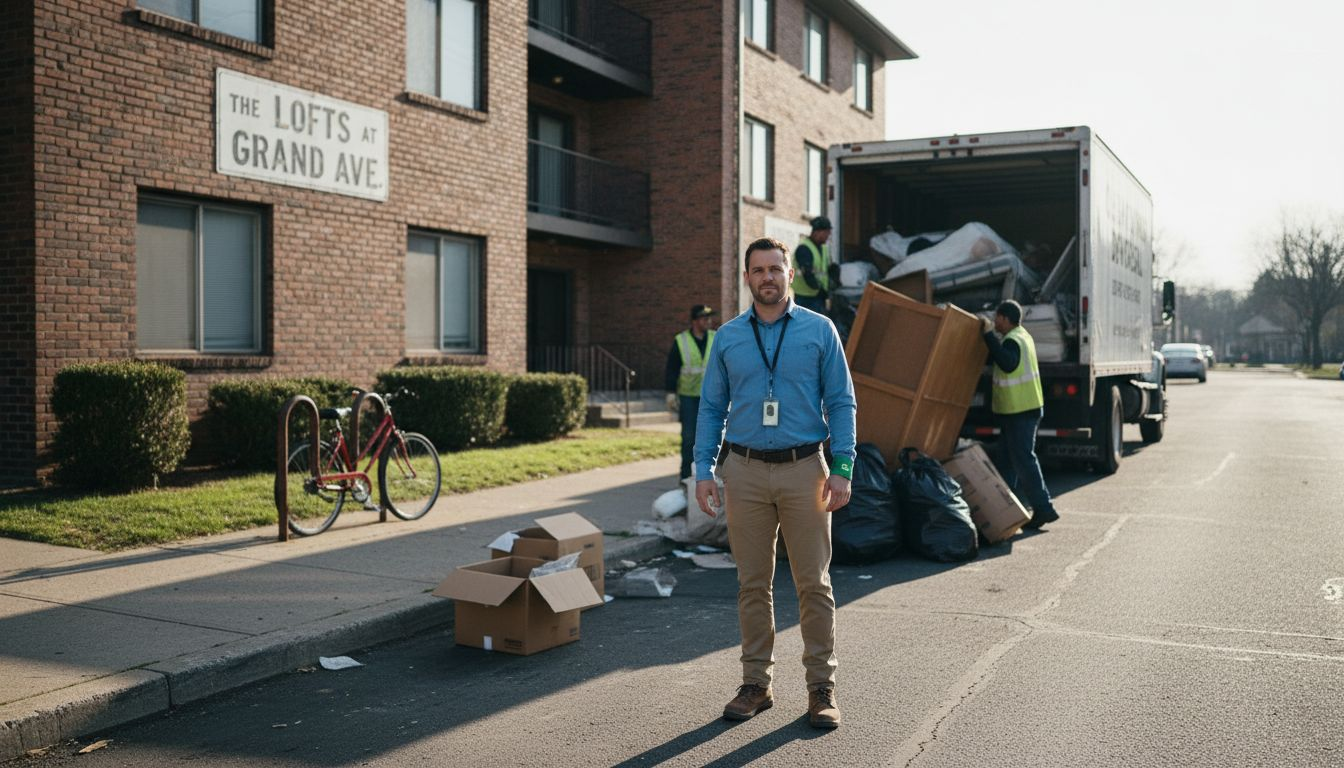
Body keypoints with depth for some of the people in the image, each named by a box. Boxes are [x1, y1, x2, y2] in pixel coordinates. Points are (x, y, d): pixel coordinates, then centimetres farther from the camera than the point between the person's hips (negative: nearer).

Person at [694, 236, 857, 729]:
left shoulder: (819, 330, 3)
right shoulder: (728, 337, 8)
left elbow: (841, 402, 1)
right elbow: (712, 408, 9)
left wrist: (842, 469, -8)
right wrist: (703, 471, 1)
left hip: (803, 470, -2)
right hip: (745, 471, 2)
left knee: (814, 584, 1)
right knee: (753, 585, 8)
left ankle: (821, 687, 11)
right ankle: (756, 683, 19)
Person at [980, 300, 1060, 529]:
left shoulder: (1012, 341, -19)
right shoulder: (1022, 336, 13)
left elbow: (1008, 363, -41)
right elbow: (998, 358, 26)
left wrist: (989, 334, -37)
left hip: (1019, 411, -10)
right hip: (1024, 407, 10)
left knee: (1023, 459, -9)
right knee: (1008, 457, 18)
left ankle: (1043, 508, -8)